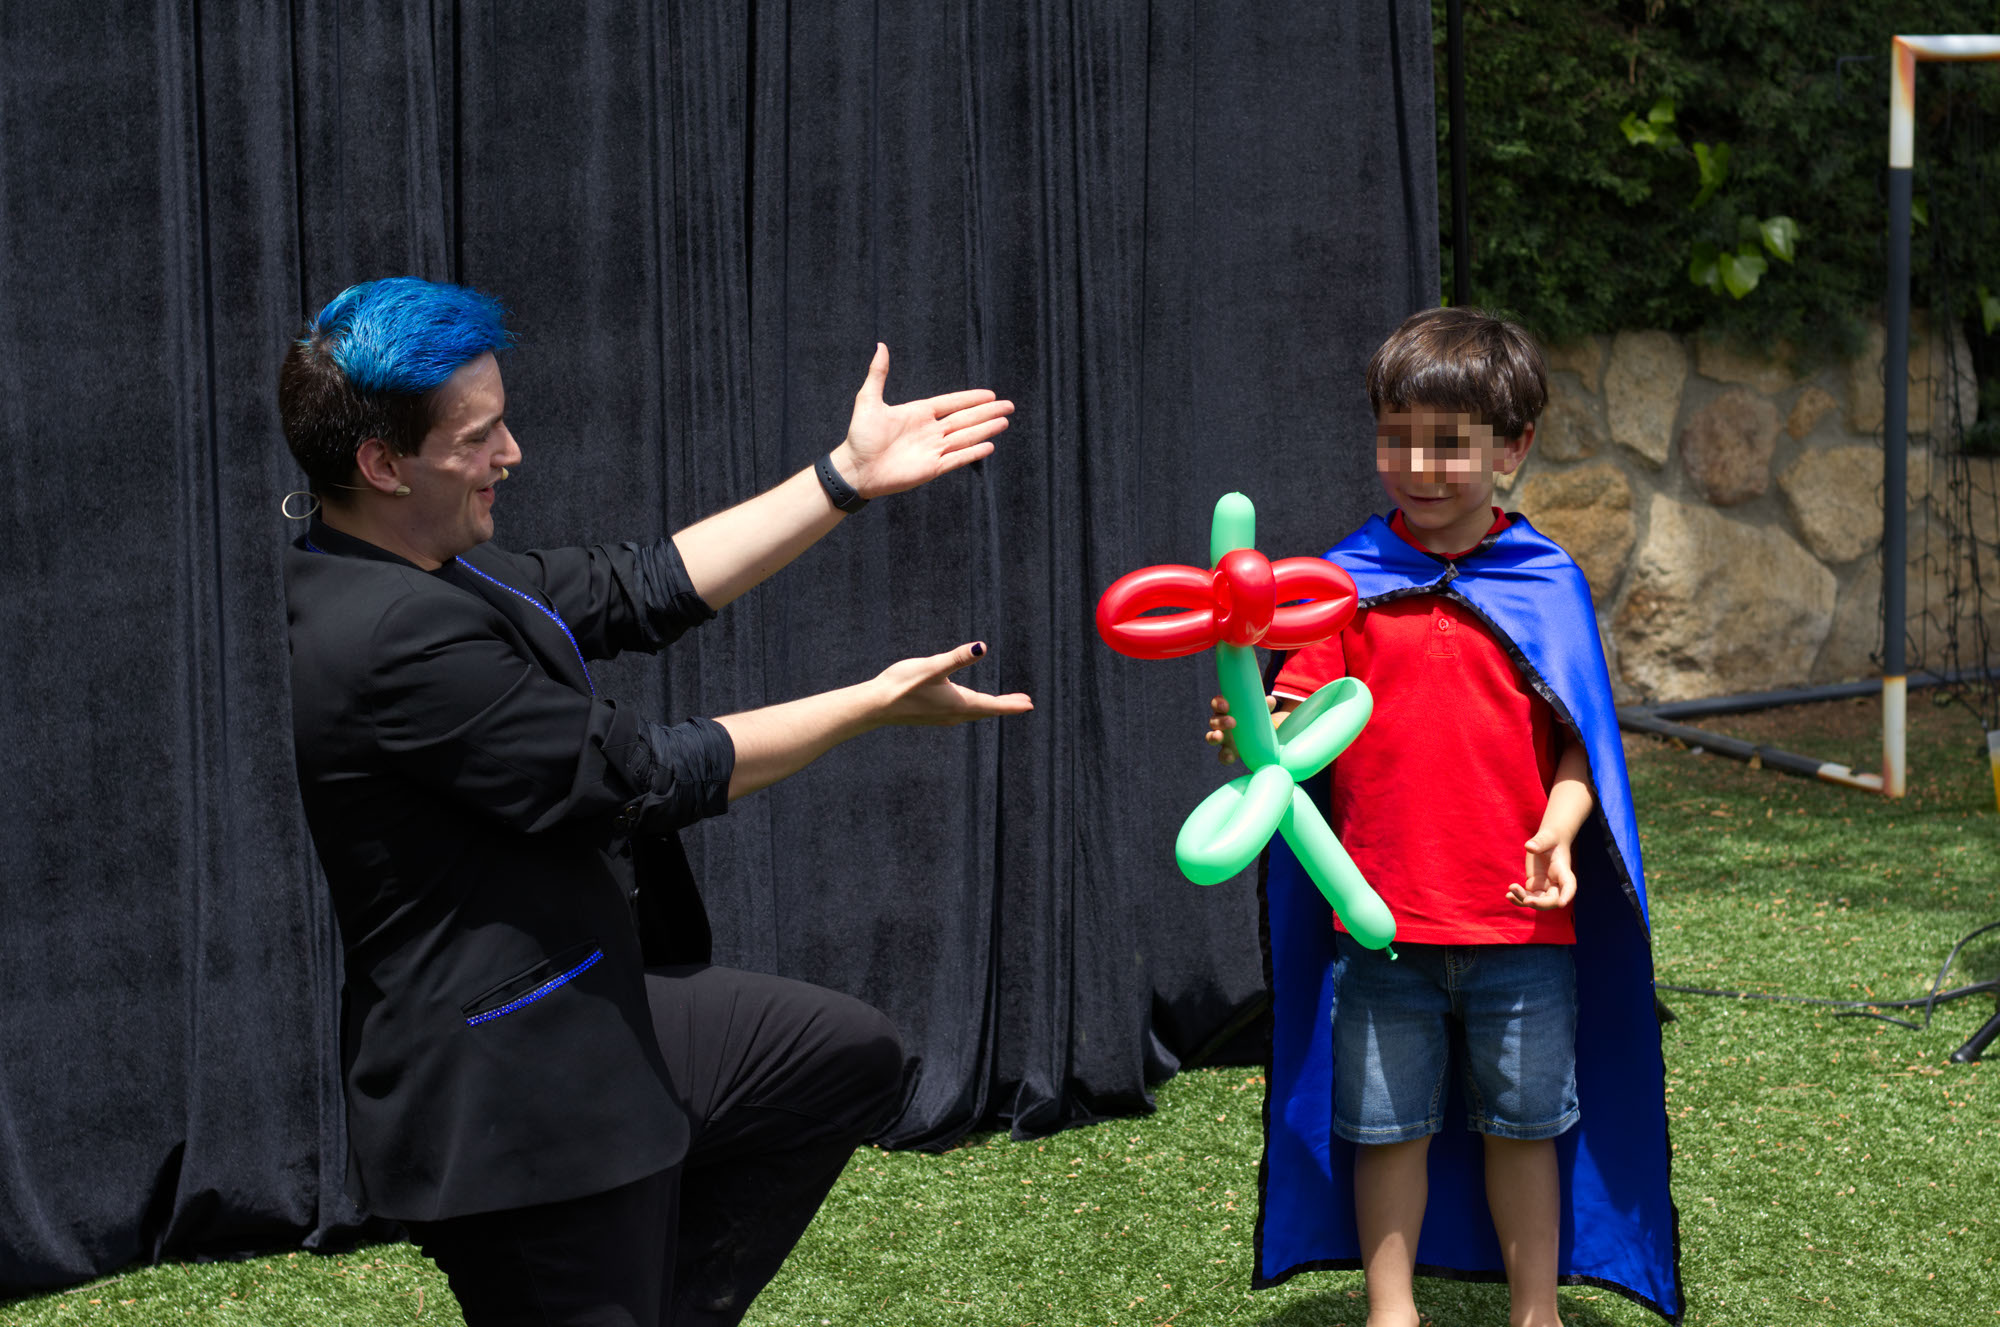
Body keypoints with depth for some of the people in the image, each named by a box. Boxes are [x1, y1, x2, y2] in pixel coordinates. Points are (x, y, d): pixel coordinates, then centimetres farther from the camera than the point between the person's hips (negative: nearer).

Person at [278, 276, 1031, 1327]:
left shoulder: (423, 570, 3)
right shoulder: (391, 638, -27)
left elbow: (636, 590, 9)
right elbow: (644, 773, -20)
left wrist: (848, 476, 9)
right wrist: (879, 702, -9)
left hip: (590, 1018, 10)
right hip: (512, 1108, -10)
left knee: (847, 1057, 22)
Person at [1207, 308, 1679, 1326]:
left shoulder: (1545, 583, 0)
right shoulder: (1349, 579, 2)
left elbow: (1577, 743, 0)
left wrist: (1559, 830, -17)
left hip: (1520, 918, 0)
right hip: (1380, 912, 0)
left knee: (1525, 1124, 12)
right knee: (1386, 1126, 8)